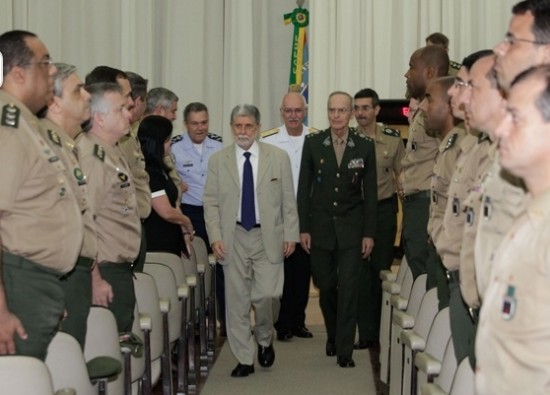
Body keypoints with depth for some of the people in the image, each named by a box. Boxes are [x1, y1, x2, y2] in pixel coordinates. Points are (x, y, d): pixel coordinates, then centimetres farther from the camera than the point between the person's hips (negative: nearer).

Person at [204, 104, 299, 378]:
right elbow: (211, 203, 3)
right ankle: (244, 359, 14)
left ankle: (264, 340, 22)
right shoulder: (218, 160, 3)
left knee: (264, 295, -9)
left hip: (268, 237, -1)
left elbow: (288, 201, 4)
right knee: (237, 300, 2)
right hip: (233, 238, 1)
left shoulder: (278, 157, 2)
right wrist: (215, 238, -7)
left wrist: (290, 235, -1)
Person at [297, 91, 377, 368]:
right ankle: (333, 335, 33)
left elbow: (370, 192, 1)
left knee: (348, 290, -4)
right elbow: (304, 187, 3)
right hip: (321, 228, 1)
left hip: (351, 228, -1)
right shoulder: (313, 143, 0)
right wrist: (304, 228, -1)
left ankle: (344, 351, 3)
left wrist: (369, 233, -3)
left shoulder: (365, 146, -2)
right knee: (325, 287, 10)